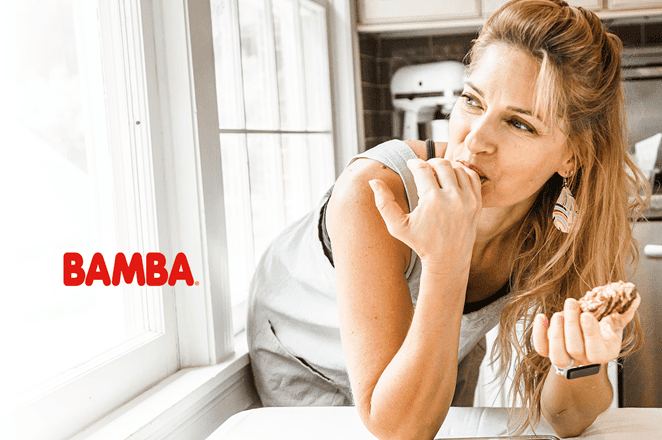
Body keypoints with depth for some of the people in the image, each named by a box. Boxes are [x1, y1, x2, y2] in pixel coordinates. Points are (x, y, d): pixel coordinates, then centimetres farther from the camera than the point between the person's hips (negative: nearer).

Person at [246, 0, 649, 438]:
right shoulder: (371, 194, -41)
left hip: (447, 358, 3)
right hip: (303, 358, -3)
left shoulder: (564, 222, -26)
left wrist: (579, 360, -44)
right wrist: (446, 261, -52)